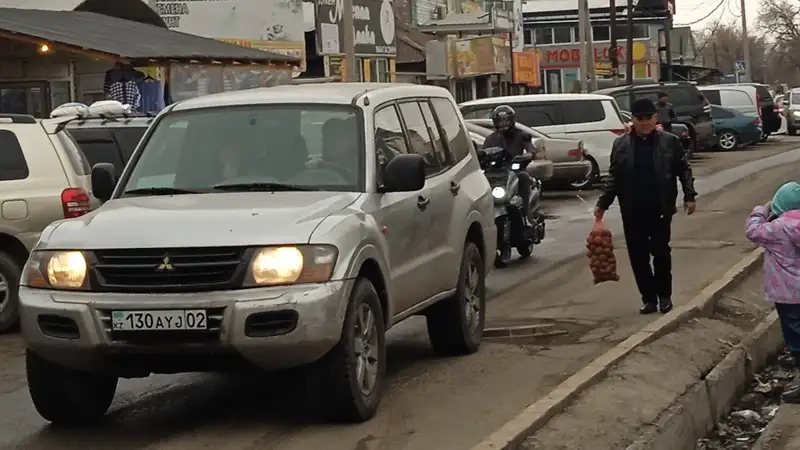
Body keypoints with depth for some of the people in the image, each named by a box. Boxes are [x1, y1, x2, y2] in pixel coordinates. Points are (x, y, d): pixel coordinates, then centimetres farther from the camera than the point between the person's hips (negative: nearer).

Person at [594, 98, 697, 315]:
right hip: (632, 212, 2)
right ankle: (649, 298, 14)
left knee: (661, 253, 0)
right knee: (638, 256, 3)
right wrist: (603, 203, 3)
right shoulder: (621, 145, 5)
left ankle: (664, 296, 16)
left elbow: (684, 170, 6)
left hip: (661, 210, -2)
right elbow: (613, 177, 9)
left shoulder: (669, 142, 1)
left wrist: (689, 196, -3)